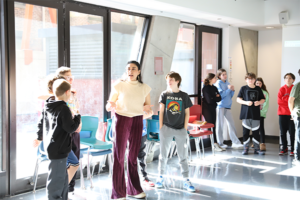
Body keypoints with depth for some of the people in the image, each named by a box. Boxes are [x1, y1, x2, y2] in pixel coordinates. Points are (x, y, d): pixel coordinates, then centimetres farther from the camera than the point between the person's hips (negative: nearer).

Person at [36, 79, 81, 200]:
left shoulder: (47, 107, 9)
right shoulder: (64, 109, -19)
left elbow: (41, 124, 18)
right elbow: (70, 128, -19)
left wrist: (39, 136, 34)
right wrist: (77, 117, -3)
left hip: (51, 147, 10)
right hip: (59, 149, -10)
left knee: (63, 177, 21)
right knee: (56, 179, -2)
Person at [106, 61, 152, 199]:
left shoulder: (144, 88, 7)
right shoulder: (118, 86, -1)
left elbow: (148, 106, 12)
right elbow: (108, 106, 0)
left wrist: (147, 110, -11)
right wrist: (111, 106, -23)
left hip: (137, 121, 2)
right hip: (121, 120, -2)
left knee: (133, 156, 8)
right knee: (119, 156, -2)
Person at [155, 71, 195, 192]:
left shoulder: (184, 96, 2)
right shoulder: (164, 95, 3)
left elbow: (187, 113, 5)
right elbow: (161, 111, 4)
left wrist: (185, 128, -1)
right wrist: (161, 127, -2)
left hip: (180, 130, 0)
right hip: (166, 128, 0)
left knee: (183, 156, 5)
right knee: (163, 155, 8)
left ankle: (186, 180, 11)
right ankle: (161, 177, 21)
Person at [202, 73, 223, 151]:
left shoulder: (214, 88, 12)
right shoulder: (206, 88, -11)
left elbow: (219, 98, 5)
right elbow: (209, 100, -18)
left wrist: (213, 98, -13)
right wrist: (216, 97, -2)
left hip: (213, 109, 7)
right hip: (207, 109, -7)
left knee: (213, 127, 7)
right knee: (211, 127, -5)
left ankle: (216, 144, 9)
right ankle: (215, 145, -3)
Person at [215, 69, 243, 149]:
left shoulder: (227, 83, 14)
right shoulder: (218, 83, -4)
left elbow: (230, 96, 14)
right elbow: (221, 95, -14)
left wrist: (232, 90, -3)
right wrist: (229, 89, -15)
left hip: (228, 106, 6)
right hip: (220, 106, -6)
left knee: (231, 124, 4)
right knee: (220, 125, 0)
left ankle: (235, 143, 7)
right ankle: (220, 143, 9)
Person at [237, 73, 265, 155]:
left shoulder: (258, 89, 11)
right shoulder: (243, 88, 5)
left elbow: (263, 100, 15)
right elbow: (238, 99, 2)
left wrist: (259, 102, -8)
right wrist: (246, 102, -15)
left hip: (256, 114, 2)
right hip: (246, 113, -2)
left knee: (256, 131, 3)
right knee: (246, 131, 2)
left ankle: (257, 148, 11)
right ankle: (246, 148, 11)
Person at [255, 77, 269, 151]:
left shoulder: (265, 93, 2)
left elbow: (266, 104, 1)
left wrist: (262, 110, -12)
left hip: (261, 113, -3)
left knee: (261, 128, -10)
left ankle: (263, 144, -13)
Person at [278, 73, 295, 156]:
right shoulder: (282, 89, 10)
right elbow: (279, 101, 0)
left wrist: (285, 100, -10)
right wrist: (289, 104, -8)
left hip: (292, 114, -2)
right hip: (282, 113, 2)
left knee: (292, 132, -5)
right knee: (283, 132, 5)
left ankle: (293, 150, 2)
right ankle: (284, 149, 14)